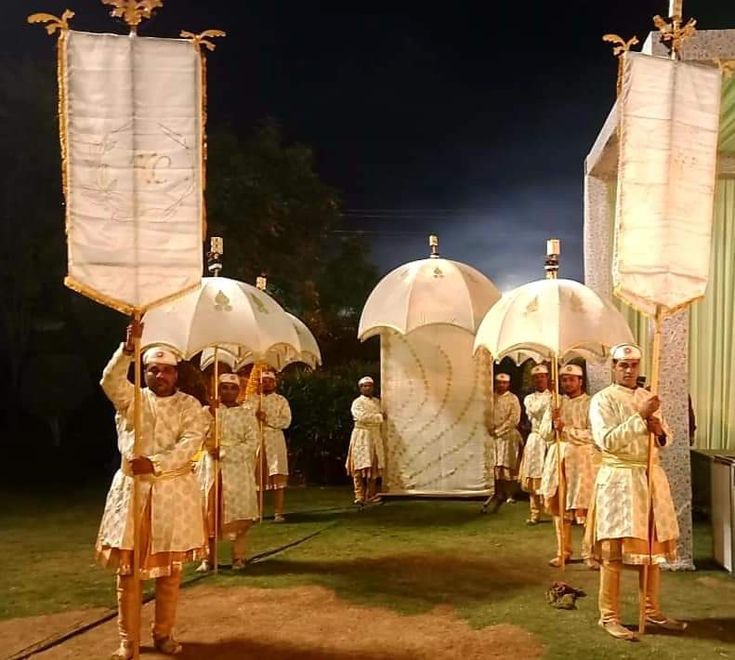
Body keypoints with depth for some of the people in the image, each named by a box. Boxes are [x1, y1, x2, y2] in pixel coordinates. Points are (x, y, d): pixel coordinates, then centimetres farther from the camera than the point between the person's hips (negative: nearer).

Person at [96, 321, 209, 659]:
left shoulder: (189, 405, 4)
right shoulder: (130, 398, 7)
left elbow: (191, 443, -10)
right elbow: (110, 381, -15)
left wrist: (155, 463, -23)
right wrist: (128, 348, -29)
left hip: (174, 490, 0)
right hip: (131, 488, 0)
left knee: (170, 568, 5)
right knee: (127, 567, 1)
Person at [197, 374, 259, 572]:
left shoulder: (247, 414, 4)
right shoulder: (207, 411, 7)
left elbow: (252, 444, -6)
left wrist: (224, 452, -14)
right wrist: (211, 413, -17)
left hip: (238, 470, -1)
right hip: (212, 468, 1)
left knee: (238, 513, 0)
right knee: (210, 513, -1)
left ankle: (239, 557, 9)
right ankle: (209, 557, 5)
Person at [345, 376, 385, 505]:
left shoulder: (377, 401, 17)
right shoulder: (357, 402, -3)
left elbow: (382, 417, 23)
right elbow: (362, 417, -17)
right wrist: (379, 417, -10)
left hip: (376, 435, 6)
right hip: (362, 435, -6)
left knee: (374, 466, 4)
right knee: (361, 467, -9)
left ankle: (371, 495, 10)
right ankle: (359, 496, -9)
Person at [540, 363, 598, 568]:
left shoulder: (590, 403, -3)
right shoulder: (556, 403, 12)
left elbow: (592, 435, -13)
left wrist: (565, 429, -16)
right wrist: (552, 422, -12)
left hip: (583, 458, -4)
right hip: (558, 457, 4)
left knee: (586, 508, -4)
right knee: (559, 507, 7)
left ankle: (590, 553, 8)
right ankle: (563, 551, 17)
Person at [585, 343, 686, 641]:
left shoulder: (648, 397, 13)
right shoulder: (603, 399, -7)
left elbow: (666, 441, 16)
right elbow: (606, 441, -20)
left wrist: (660, 432, -8)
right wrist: (641, 417, -22)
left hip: (651, 476, 6)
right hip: (619, 479, -6)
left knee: (653, 546, 12)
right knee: (614, 552, -3)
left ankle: (652, 611, 25)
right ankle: (609, 616, 7)